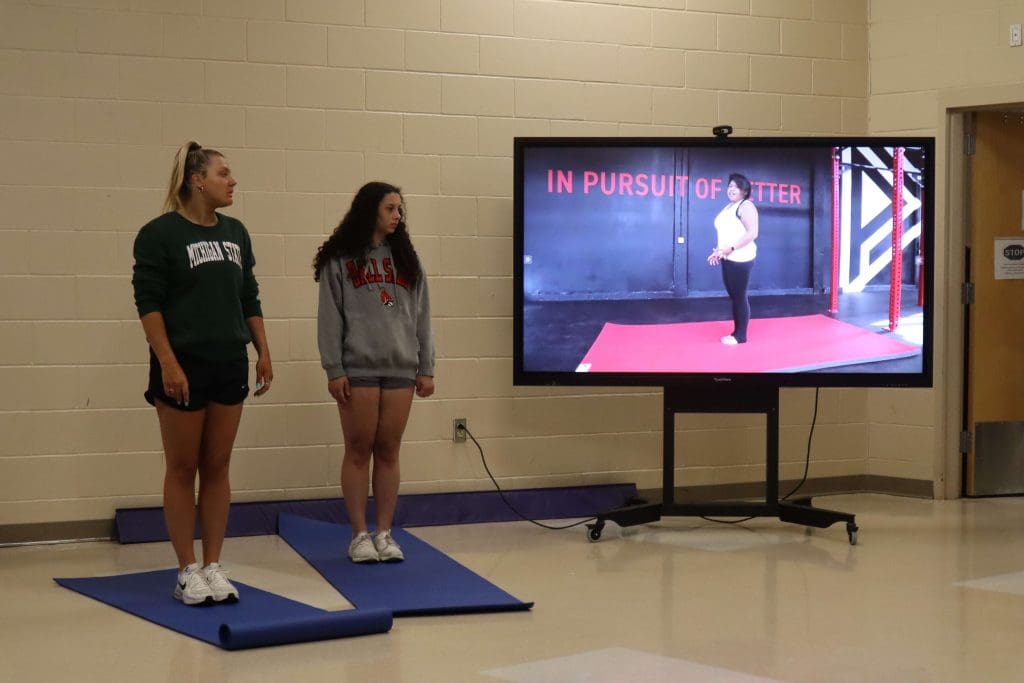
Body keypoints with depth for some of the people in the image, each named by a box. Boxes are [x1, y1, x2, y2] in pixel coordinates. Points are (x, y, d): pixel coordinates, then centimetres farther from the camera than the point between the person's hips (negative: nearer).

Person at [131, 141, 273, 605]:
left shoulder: (235, 233, 10)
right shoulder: (160, 233, -7)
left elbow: (249, 299, 15)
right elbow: (148, 303, -10)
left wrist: (263, 353, 8)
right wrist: (168, 364, -17)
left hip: (230, 365, 5)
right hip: (183, 366, -5)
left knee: (217, 468, 8)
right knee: (182, 470, 3)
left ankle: (213, 567, 15)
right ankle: (187, 571, 10)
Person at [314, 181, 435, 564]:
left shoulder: (406, 259, 14)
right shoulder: (340, 260, 1)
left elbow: (421, 317, 13)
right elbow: (329, 318, -2)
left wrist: (426, 369, 8)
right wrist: (333, 370, -9)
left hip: (401, 368, 3)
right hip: (358, 368, -3)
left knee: (388, 451, 5)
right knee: (359, 450, 1)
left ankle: (384, 533, 11)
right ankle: (359, 535, 7)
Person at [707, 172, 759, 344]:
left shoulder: (746, 206, -9)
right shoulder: (728, 207, 19)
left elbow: (752, 233, -19)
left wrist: (731, 248, -21)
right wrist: (719, 251, 13)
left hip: (740, 259, -9)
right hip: (729, 259, 9)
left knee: (740, 297, -4)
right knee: (734, 297, 12)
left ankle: (741, 335, 1)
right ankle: (736, 333, 17)